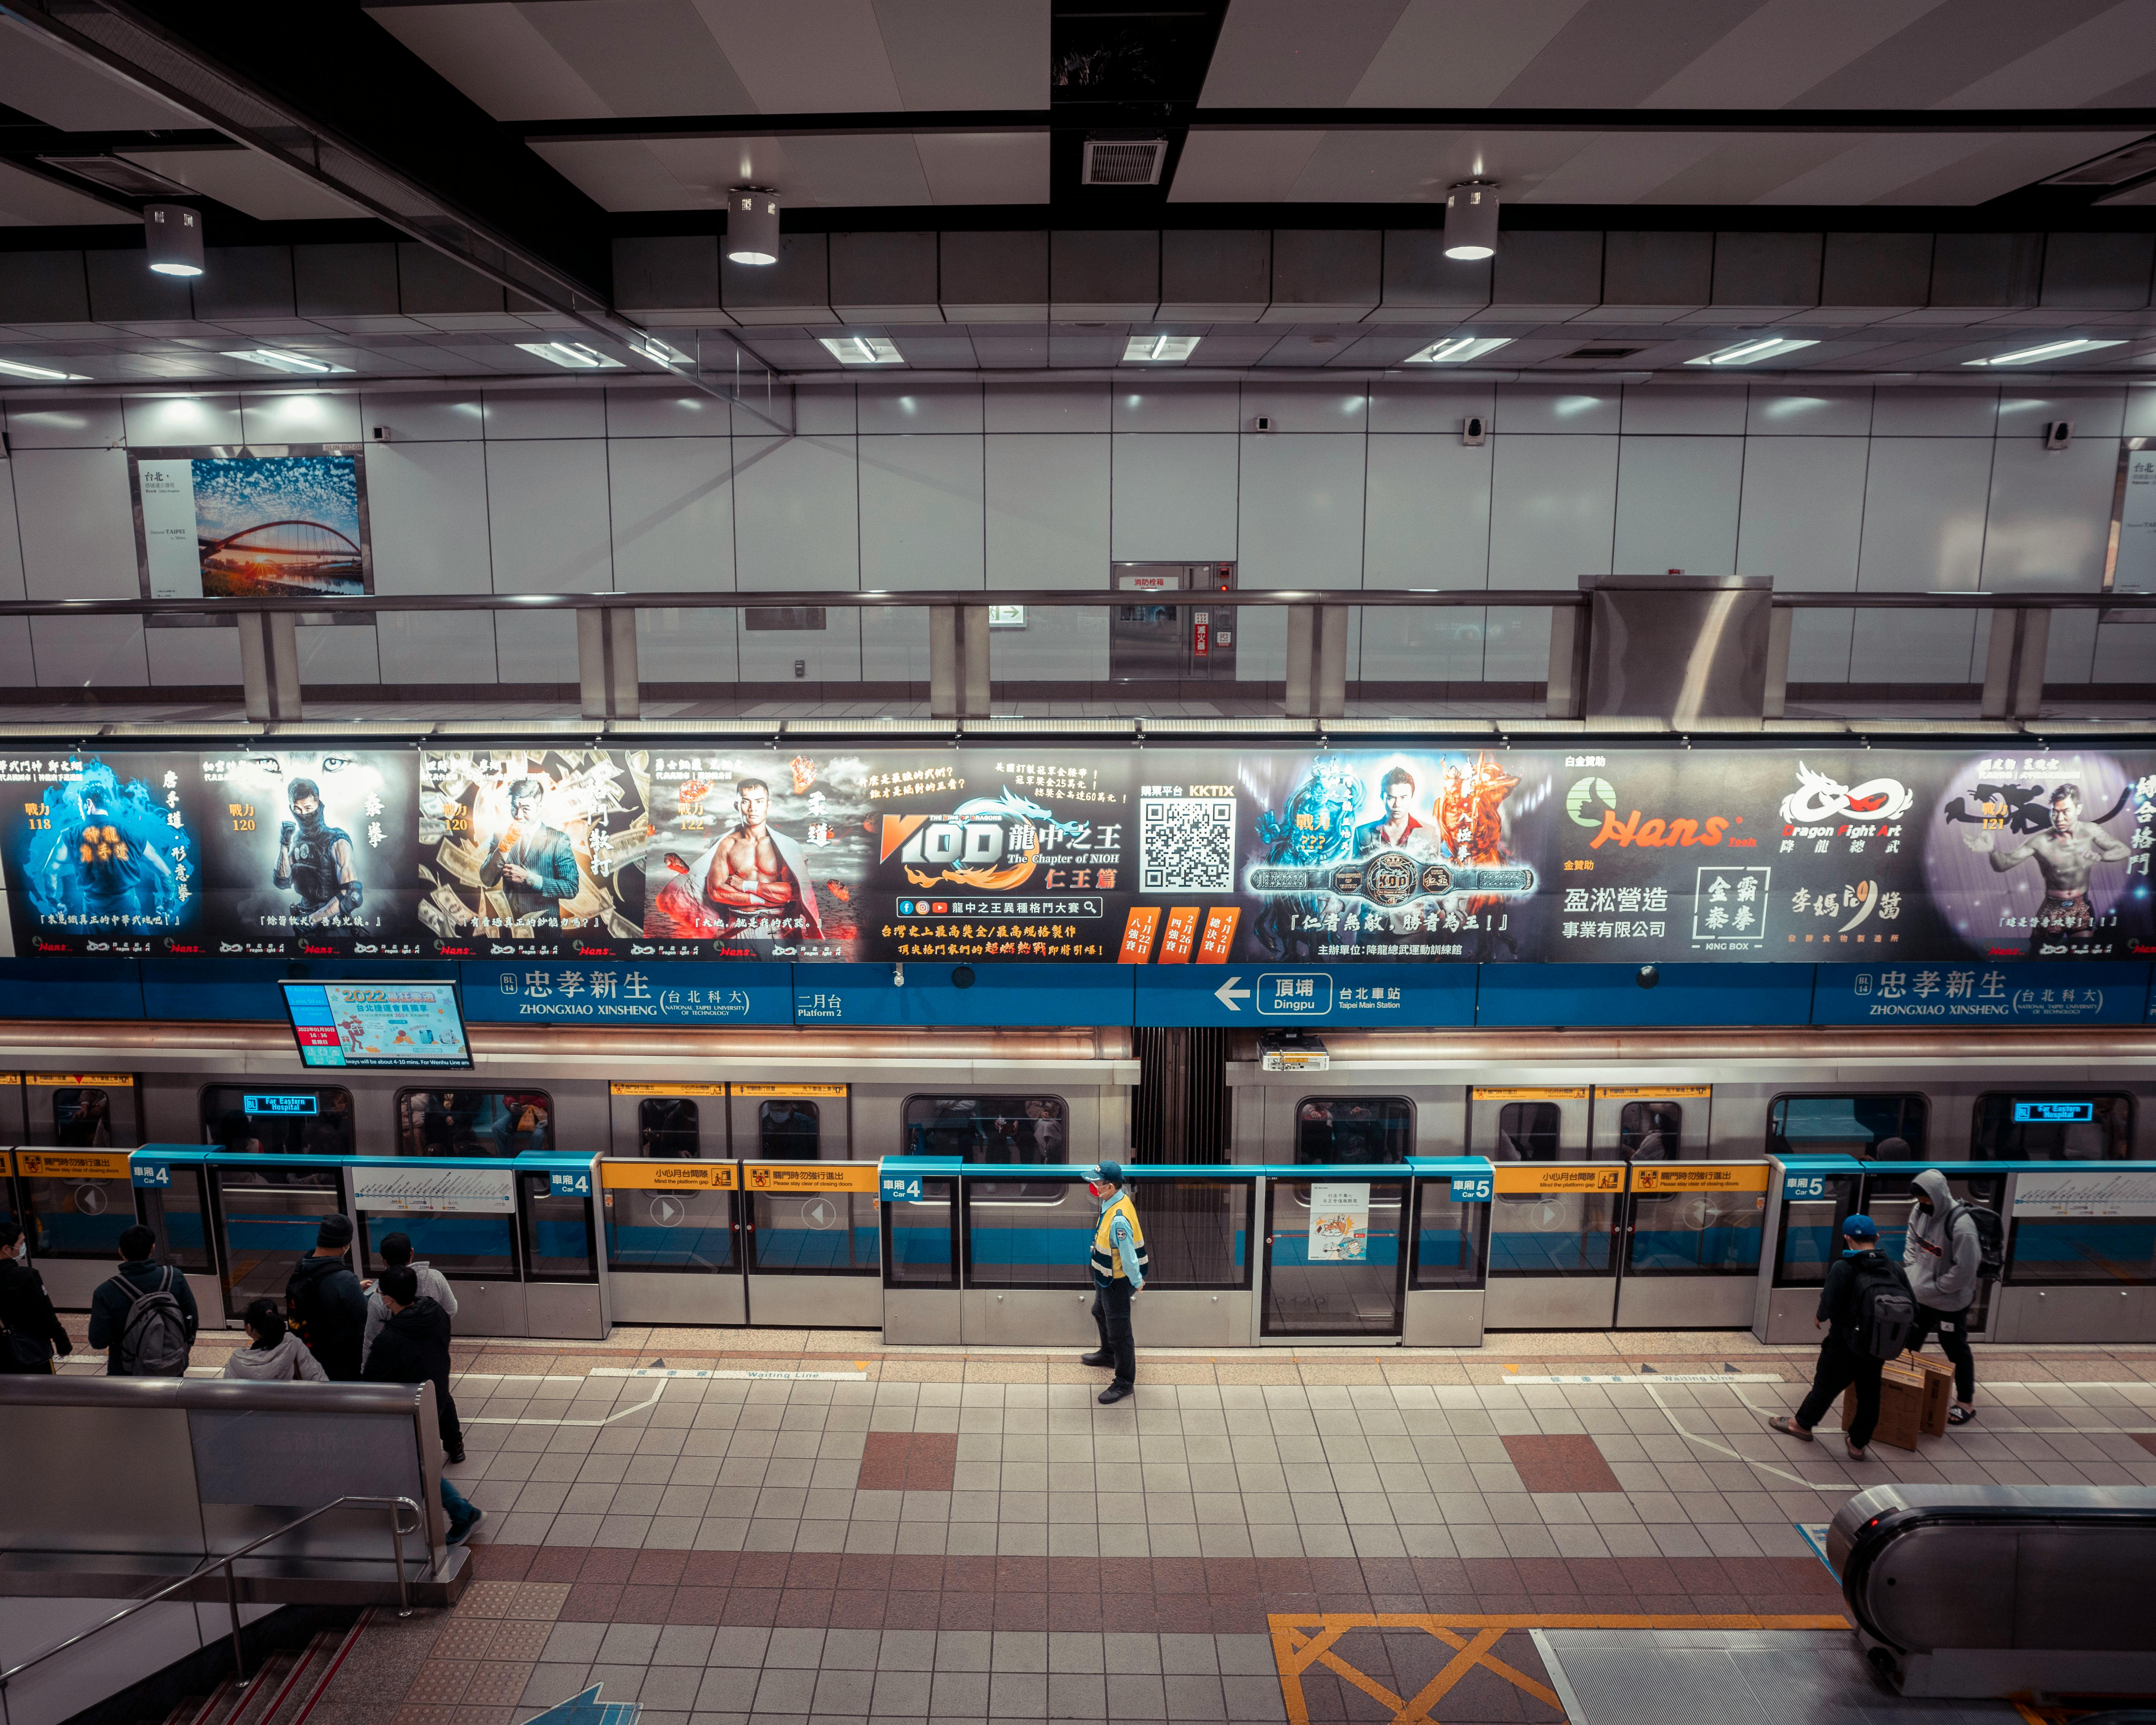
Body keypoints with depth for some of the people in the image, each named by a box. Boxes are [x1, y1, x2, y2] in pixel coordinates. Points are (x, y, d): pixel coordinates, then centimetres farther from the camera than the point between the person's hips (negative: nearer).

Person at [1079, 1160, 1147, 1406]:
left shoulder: (1119, 1220, -37)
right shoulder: (1119, 1199, -8)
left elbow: (1129, 1257, -28)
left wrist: (1136, 1283, -18)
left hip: (1117, 1282, -11)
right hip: (1106, 1277, 11)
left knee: (1119, 1332, 6)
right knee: (1100, 1312, 32)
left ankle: (1125, 1382, 23)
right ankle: (1109, 1354, 57)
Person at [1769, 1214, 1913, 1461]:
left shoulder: (1843, 1267, -18)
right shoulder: (1895, 1268, -3)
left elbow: (1829, 1305, -20)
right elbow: (1912, 1308, 0)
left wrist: (1820, 1317, 2)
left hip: (1845, 1345, -4)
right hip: (1878, 1348, 4)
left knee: (1825, 1385, 14)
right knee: (1869, 1395, 18)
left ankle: (1803, 1424, 33)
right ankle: (1859, 1445, 27)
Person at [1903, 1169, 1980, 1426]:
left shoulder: (1961, 1226, -30)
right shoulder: (1919, 1212, -7)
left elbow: (1965, 1271, -26)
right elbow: (1912, 1244, 7)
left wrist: (1934, 1288, -19)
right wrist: (1911, 1272, -5)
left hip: (1950, 1300, -7)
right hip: (1920, 1295, 7)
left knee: (1956, 1349, 8)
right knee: (1910, 1343, 20)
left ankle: (1966, 1403, 24)